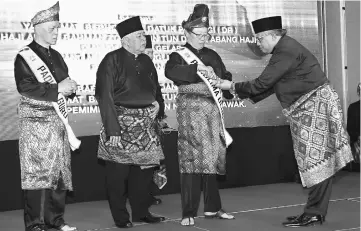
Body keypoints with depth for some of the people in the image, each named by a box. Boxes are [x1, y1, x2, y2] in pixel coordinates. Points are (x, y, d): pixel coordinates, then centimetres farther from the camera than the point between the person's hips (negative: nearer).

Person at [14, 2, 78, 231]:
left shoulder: (56, 56, 17)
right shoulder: (25, 57, -6)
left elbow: (64, 82, 24)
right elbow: (25, 87, -18)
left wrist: (70, 85, 0)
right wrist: (57, 88, -20)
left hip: (57, 119, 7)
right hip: (35, 120, -7)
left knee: (60, 171, 8)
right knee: (37, 171, -7)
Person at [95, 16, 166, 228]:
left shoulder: (146, 61, 12)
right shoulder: (111, 61, -8)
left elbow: (156, 89, 22)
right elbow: (105, 96, -13)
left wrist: (158, 105, -1)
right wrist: (113, 130, -19)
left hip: (145, 123, 6)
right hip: (121, 123, -6)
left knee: (145, 167, 9)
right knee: (118, 172, 1)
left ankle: (141, 211, 24)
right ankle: (120, 217, 14)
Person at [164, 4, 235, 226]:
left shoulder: (212, 55, 15)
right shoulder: (179, 55, -1)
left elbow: (225, 77, 18)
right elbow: (170, 71, -23)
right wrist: (197, 68, -32)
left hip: (212, 108, 5)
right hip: (190, 108, -5)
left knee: (213, 157, 8)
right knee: (192, 158, -8)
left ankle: (212, 207, 18)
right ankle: (189, 213, -4)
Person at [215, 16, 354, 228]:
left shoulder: (286, 51, -16)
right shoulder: (285, 49, 16)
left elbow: (263, 83, -18)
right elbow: (270, 85, 19)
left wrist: (233, 86, -7)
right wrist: (243, 93, 14)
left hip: (315, 106, -10)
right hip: (307, 109, 10)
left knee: (315, 159, -6)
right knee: (318, 161, 9)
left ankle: (314, 213, -2)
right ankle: (316, 212, 13)